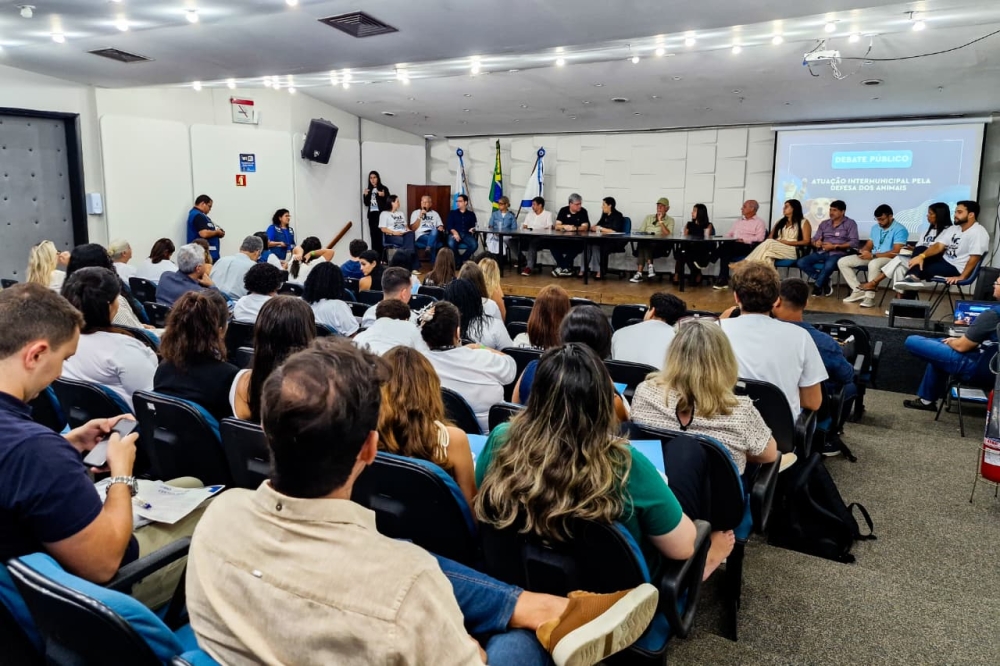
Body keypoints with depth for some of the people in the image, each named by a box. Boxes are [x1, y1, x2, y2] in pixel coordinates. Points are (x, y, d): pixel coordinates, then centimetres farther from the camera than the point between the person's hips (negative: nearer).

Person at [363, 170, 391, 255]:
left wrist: (383, 196, -22)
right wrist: (365, 195, -1)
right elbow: (366, 204, 16)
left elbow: (388, 202, -5)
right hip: (372, 215, 5)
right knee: (374, 235, 5)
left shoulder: (383, 188, -1)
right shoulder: (369, 190, 13)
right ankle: (375, 255, 8)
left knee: (381, 235, -12)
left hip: (381, 214, -5)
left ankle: (382, 255, -10)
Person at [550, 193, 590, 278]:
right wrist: (565, 227, -25)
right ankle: (566, 267, -25)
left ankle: (562, 267, -25)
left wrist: (574, 228, -29)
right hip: (563, 237, 2)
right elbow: (557, 226, -3)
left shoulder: (583, 211, -1)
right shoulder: (563, 210, 4)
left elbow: (585, 227, -11)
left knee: (577, 246, -36)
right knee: (552, 243, -25)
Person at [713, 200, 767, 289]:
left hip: (748, 247, -5)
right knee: (725, 247, -30)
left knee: (727, 246, -32)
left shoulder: (759, 222, 8)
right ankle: (723, 279, -34)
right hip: (734, 247, 5)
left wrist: (743, 240, -16)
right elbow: (729, 234, 26)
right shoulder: (738, 222, 29)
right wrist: (724, 238, 3)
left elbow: (759, 238, -7)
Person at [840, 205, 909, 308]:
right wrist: (863, 251, -10)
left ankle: (870, 296, -30)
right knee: (842, 262, -6)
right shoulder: (875, 228, 15)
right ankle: (858, 291, -10)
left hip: (890, 259, -8)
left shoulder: (900, 230, -11)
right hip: (872, 257, 8)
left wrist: (873, 255, -24)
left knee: (874, 264, -43)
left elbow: (896, 252, -21)